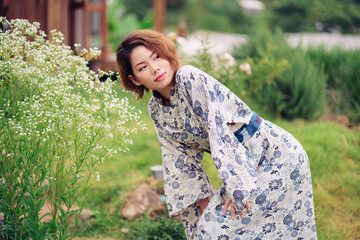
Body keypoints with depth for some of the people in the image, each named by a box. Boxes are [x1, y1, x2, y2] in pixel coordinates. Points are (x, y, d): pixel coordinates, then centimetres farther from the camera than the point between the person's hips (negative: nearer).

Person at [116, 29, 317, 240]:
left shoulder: (190, 78, -18)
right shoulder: (156, 110, 5)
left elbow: (221, 131, -22)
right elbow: (182, 159, 6)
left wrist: (237, 186, -23)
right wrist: (204, 201, -2)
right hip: (250, 164, 7)